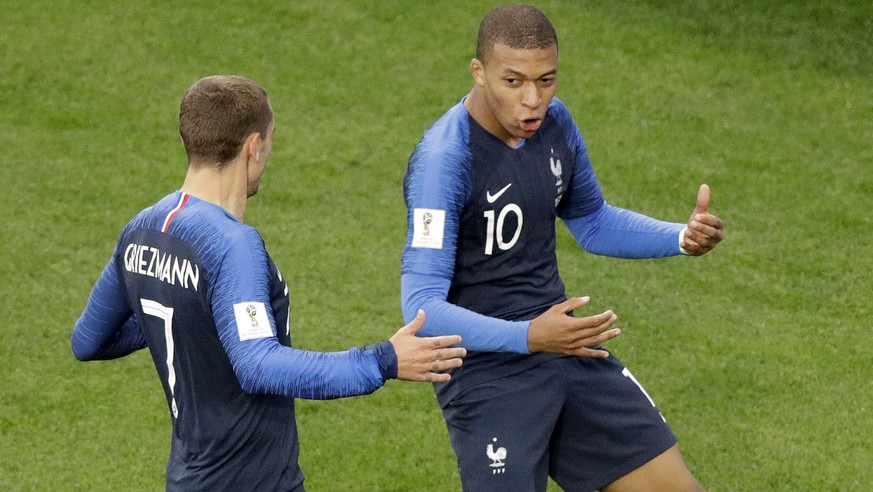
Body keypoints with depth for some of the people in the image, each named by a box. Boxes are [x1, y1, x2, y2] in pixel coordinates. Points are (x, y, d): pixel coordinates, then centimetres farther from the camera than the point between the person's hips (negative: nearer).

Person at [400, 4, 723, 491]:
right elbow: (422, 306, -26)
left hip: (562, 342, 7)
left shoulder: (554, 123, -1)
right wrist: (529, 337, -38)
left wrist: (682, 237, 0)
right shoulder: (444, 159, -23)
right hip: (486, 366, -7)